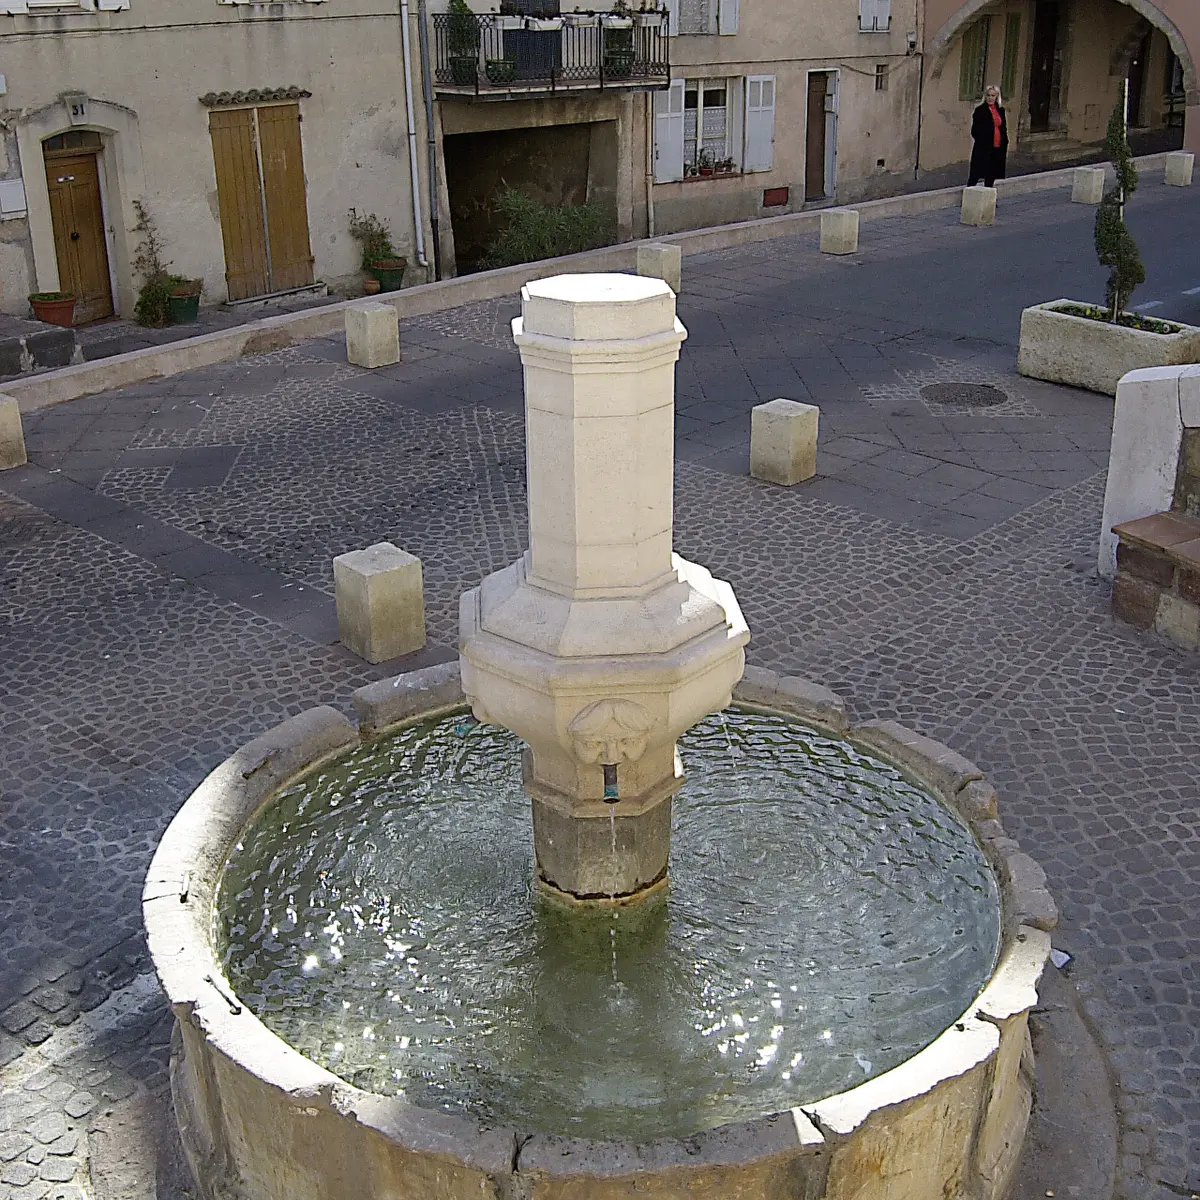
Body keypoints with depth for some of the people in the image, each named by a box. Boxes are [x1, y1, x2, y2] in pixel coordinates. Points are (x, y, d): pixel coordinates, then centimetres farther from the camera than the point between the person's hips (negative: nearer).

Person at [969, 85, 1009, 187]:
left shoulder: (1000, 110, 12)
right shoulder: (980, 110, -4)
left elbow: (1004, 130, 15)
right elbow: (975, 131, -7)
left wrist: (1005, 148, 12)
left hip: (997, 148, 5)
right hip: (983, 148, -5)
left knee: (991, 176, 12)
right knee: (975, 175, -5)